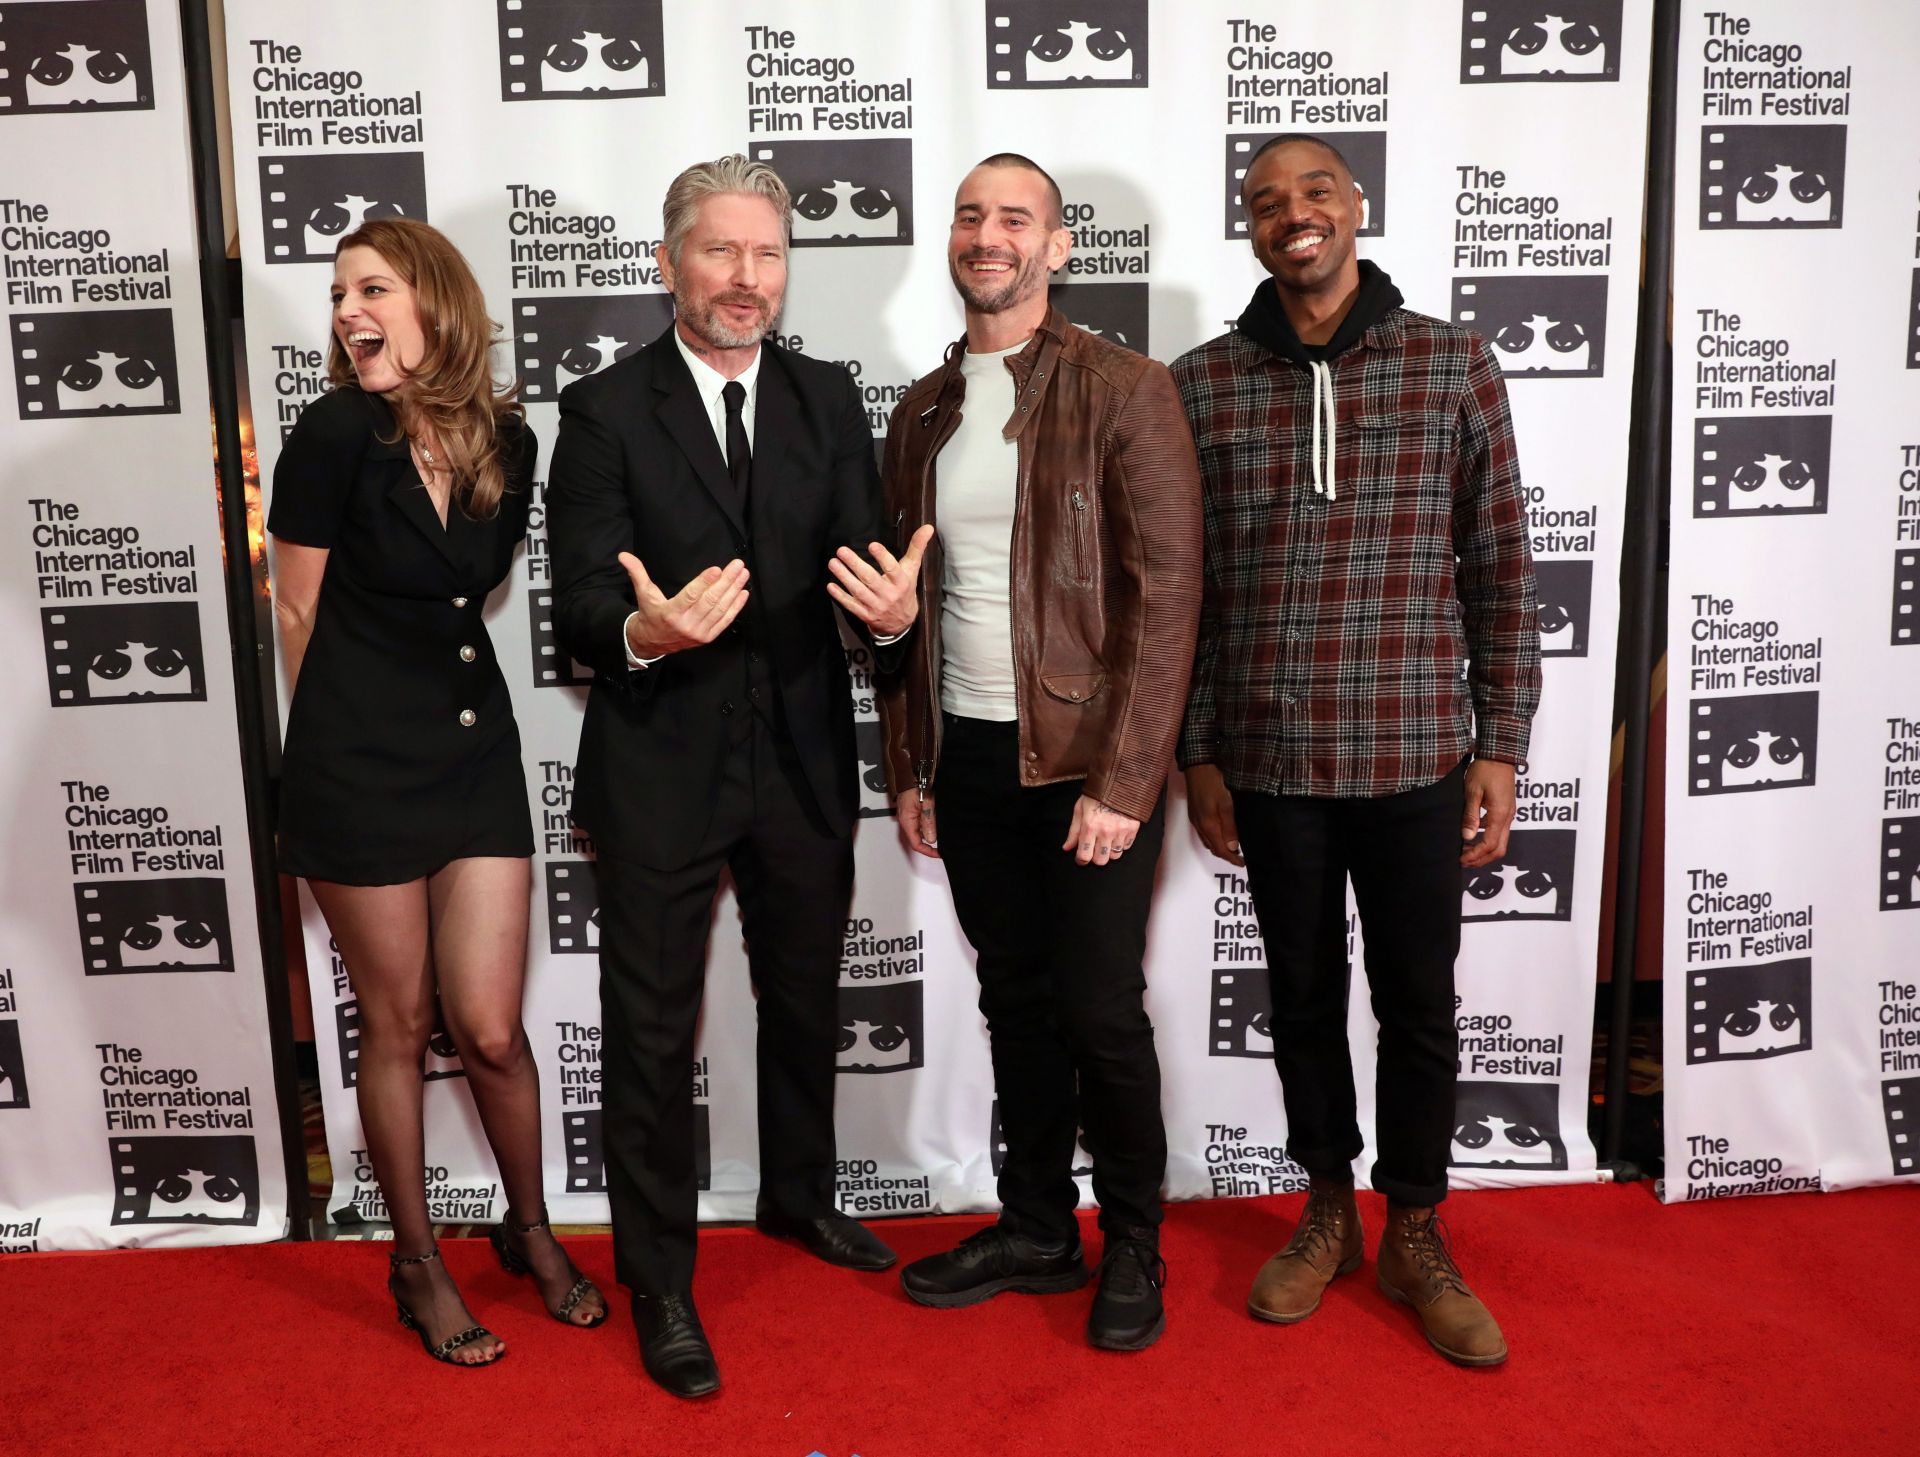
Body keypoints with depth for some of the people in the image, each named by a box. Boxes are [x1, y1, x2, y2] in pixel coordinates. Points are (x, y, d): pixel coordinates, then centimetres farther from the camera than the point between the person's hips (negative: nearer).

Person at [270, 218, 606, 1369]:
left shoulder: (507, 442, 1)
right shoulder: (337, 433, -10)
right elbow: (301, 614, -1)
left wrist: (420, 685, 12)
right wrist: (355, 731, 8)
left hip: (477, 747, 3)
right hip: (359, 768, -2)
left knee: (491, 1030, 4)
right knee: (399, 1026, 10)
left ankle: (531, 1229, 30)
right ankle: (418, 1262, 29)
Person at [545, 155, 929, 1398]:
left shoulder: (830, 400, 3)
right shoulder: (605, 412, -7)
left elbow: (866, 557, -4)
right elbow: (582, 609, -13)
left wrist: (894, 606, -28)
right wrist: (643, 632, -36)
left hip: (803, 762, 4)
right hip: (661, 771, -4)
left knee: (807, 1001, 21)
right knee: (653, 1031, 7)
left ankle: (799, 1195, 46)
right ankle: (660, 1278, 26)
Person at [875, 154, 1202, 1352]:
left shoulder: (1126, 394, -7)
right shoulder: (923, 413, 11)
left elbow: (1167, 596, -12)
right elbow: (908, 601, 14)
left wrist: (1121, 781, -17)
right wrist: (911, 767, 11)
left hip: (1088, 761, -5)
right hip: (968, 758, 5)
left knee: (1101, 1012, 2)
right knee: (1017, 1004, 14)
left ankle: (1133, 1247, 23)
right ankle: (1037, 1228, 30)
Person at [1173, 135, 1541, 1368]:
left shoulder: (1454, 364, 0)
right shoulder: (1202, 383, 2)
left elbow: (1501, 566, 2)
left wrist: (1501, 745, -1)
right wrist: (1196, 755, 2)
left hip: (1416, 756, 0)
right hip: (1267, 760, 1)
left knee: (1419, 1004, 10)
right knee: (1305, 993, 14)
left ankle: (1416, 1235, 30)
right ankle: (1329, 1212, 34)